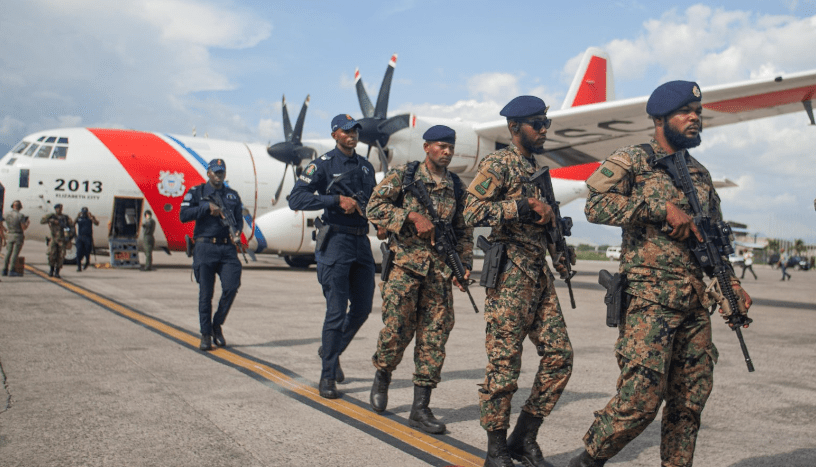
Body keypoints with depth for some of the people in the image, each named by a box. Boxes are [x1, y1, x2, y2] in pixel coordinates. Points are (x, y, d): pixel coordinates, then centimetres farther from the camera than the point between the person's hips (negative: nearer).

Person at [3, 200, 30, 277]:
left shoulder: (7, 215, 5)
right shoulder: (20, 215, -12)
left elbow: (8, 226, 16)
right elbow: (24, 227, -13)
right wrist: (28, 223, 6)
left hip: (10, 236, 5)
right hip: (18, 236, -5)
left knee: (8, 253, 9)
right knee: (15, 254, -4)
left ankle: (4, 270, 10)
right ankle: (11, 271, -4)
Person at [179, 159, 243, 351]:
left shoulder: (233, 195, 17)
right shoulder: (196, 192, 7)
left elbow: (239, 218, 18)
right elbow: (183, 215, -3)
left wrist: (237, 232, -3)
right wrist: (207, 207, -10)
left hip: (228, 248, 2)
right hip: (205, 248, -2)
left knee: (231, 287, -10)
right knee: (205, 293, 0)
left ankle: (217, 324, 13)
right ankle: (206, 334, 10)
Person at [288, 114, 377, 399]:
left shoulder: (366, 167, 15)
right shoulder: (323, 165, -4)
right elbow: (296, 199, -15)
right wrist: (337, 199, -21)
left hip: (362, 242, 6)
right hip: (336, 243, -6)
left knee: (362, 308, 10)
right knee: (336, 311, -6)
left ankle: (331, 350, 34)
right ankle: (327, 376, 6)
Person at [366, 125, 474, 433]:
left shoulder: (457, 187, 13)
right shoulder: (402, 176, 3)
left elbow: (464, 232, 17)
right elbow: (374, 208, -7)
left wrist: (464, 264, 3)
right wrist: (412, 216, -17)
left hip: (440, 271, 4)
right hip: (405, 265, -3)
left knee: (434, 337, 1)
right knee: (396, 331, -3)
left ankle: (420, 408, 10)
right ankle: (382, 377, 29)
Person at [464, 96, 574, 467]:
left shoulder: (537, 169, 22)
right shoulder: (498, 163, -5)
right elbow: (472, 213, -16)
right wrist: (523, 206, -20)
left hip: (540, 274, 9)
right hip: (510, 273, -8)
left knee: (559, 356, 5)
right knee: (504, 363, -3)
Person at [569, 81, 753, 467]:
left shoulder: (700, 173, 20)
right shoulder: (631, 160, -1)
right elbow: (595, 205, -17)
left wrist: (733, 284, 15)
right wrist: (664, 207, -19)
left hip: (696, 305, 7)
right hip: (650, 300, -7)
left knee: (689, 403, 9)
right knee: (640, 399, -10)